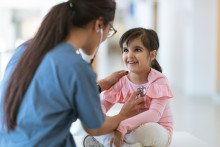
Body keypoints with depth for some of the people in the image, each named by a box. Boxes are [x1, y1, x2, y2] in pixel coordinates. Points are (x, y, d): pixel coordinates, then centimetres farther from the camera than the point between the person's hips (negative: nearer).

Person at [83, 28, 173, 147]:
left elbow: (155, 114, -30)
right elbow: (103, 104, -3)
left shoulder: (159, 81, -17)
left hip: (157, 131, -4)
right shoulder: (122, 80, -2)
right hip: (131, 129, 5)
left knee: (145, 130, -39)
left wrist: (123, 126, -41)